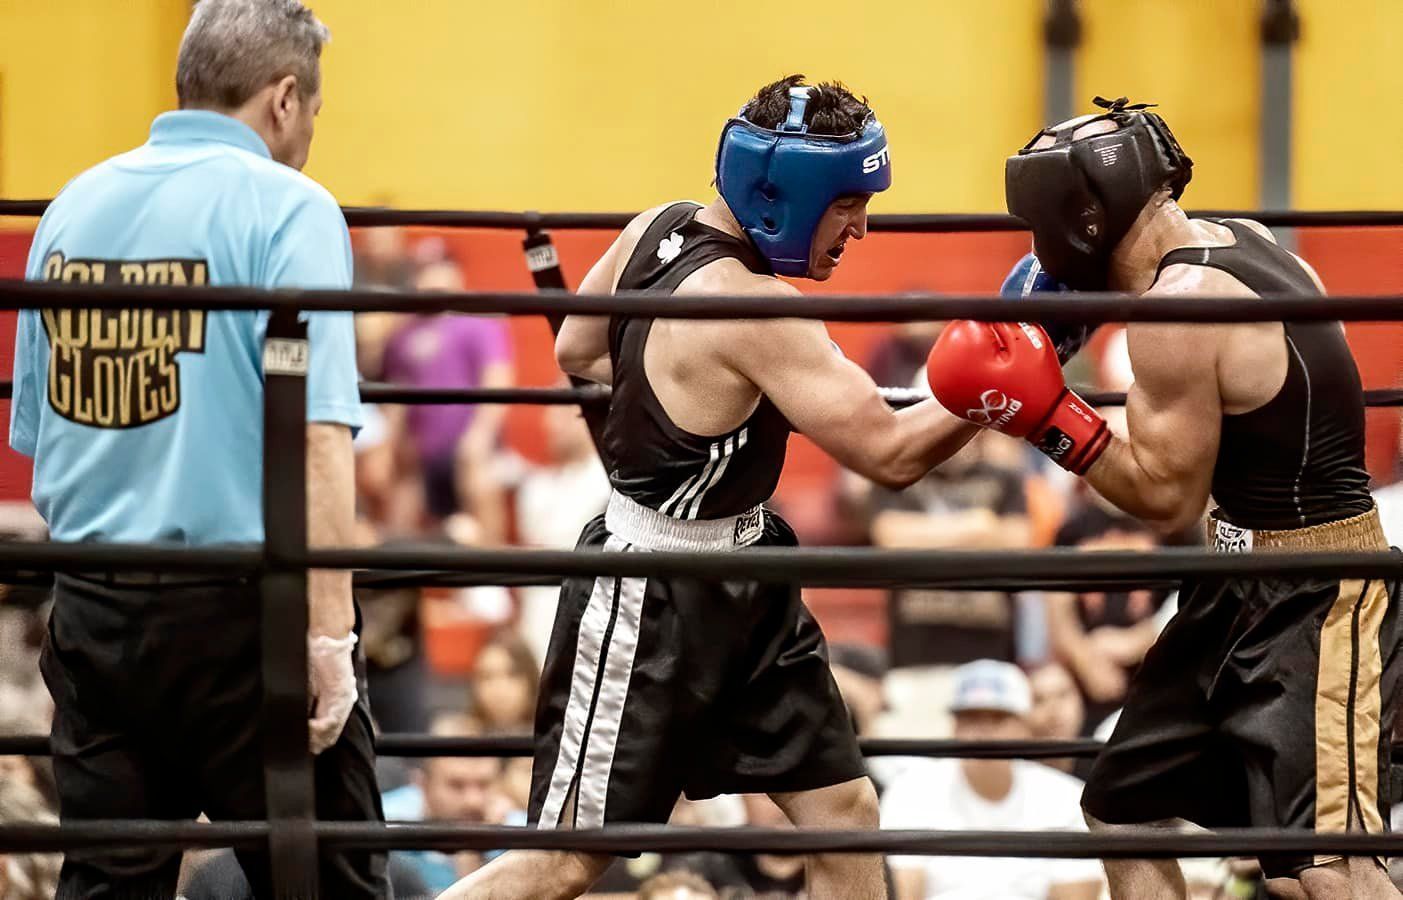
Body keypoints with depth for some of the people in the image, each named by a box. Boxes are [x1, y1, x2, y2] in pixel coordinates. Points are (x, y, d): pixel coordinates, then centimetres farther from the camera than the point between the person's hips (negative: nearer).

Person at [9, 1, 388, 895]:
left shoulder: (74, 208, 9)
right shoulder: (285, 208, -9)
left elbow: (33, 431, 15)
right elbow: (317, 438, -18)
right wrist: (329, 634, -19)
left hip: (90, 610, 6)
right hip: (238, 610, -6)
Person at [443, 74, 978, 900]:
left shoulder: (660, 230, -2)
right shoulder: (752, 310, -27)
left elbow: (577, 352, 16)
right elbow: (892, 453, -25)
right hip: (652, 603, -10)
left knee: (845, 810, 9)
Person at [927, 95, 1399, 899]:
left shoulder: (1176, 309, -23)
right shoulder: (1241, 244, 5)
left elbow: (1168, 498, -19)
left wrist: (1046, 416, -16)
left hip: (1313, 603, -10)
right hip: (1241, 596, 10)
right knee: (1124, 807, 18)